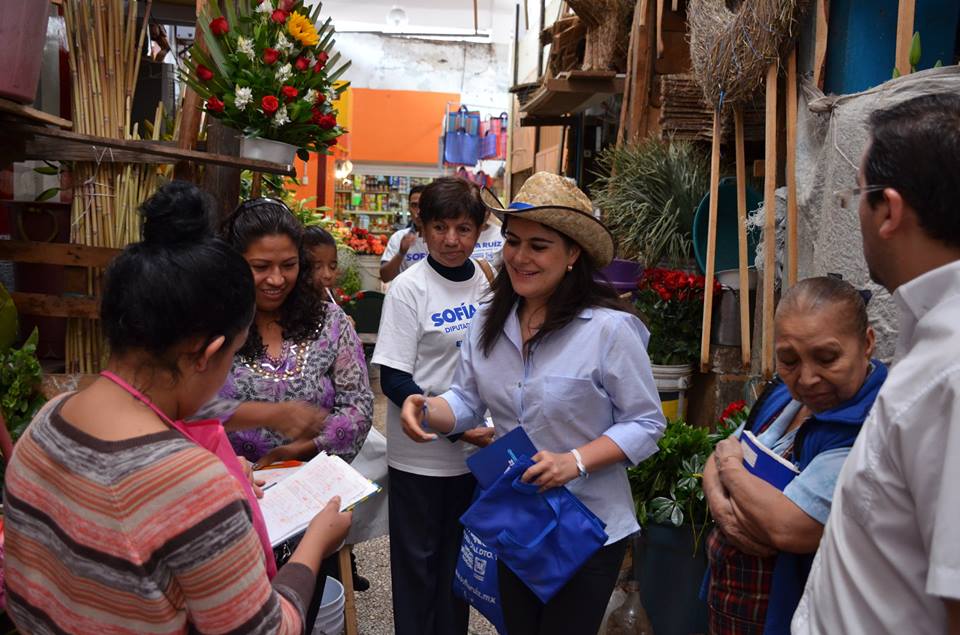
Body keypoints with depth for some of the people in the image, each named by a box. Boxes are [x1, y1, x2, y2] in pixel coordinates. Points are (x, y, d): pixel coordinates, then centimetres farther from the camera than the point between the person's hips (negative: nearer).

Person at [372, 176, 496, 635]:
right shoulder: (409, 289, -13)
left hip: (476, 444, 5)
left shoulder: (484, 280, 1)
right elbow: (393, 380, -14)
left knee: (459, 551, 19)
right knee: (418, 556, 10)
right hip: (421, 453, -4)